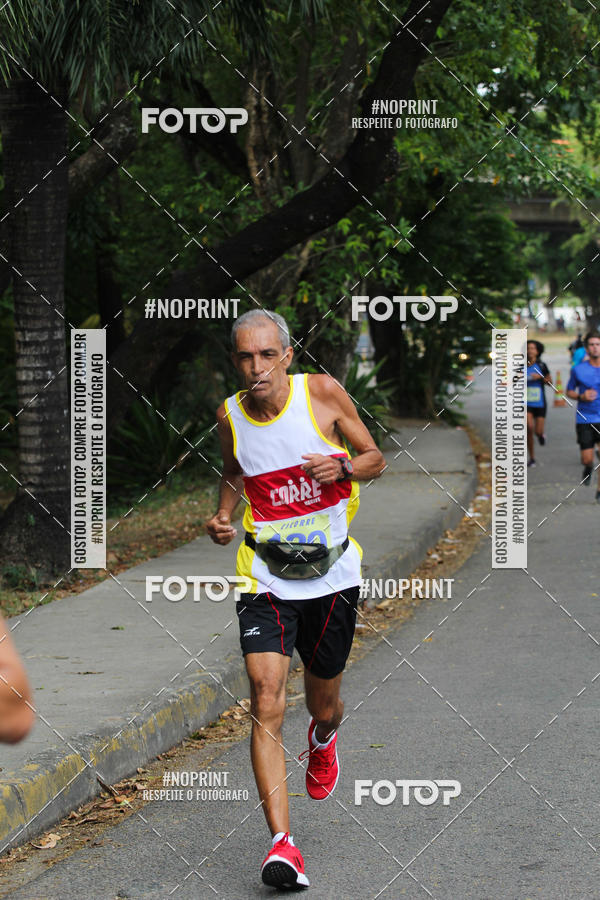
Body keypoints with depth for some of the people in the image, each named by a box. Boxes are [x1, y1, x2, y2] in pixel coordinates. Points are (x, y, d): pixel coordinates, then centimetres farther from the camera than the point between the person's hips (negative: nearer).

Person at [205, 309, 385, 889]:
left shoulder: (322, 392, -8)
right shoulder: (230, 416, -2)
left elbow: (375, 459, 2)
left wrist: (343, 466, -19)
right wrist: (223, 516, 0)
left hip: (332, 575, 0)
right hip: (266, 577, 0)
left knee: (323, 705, 15)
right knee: (266, 699, -19)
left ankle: (322, 741, 56)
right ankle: (281, 843, -22)